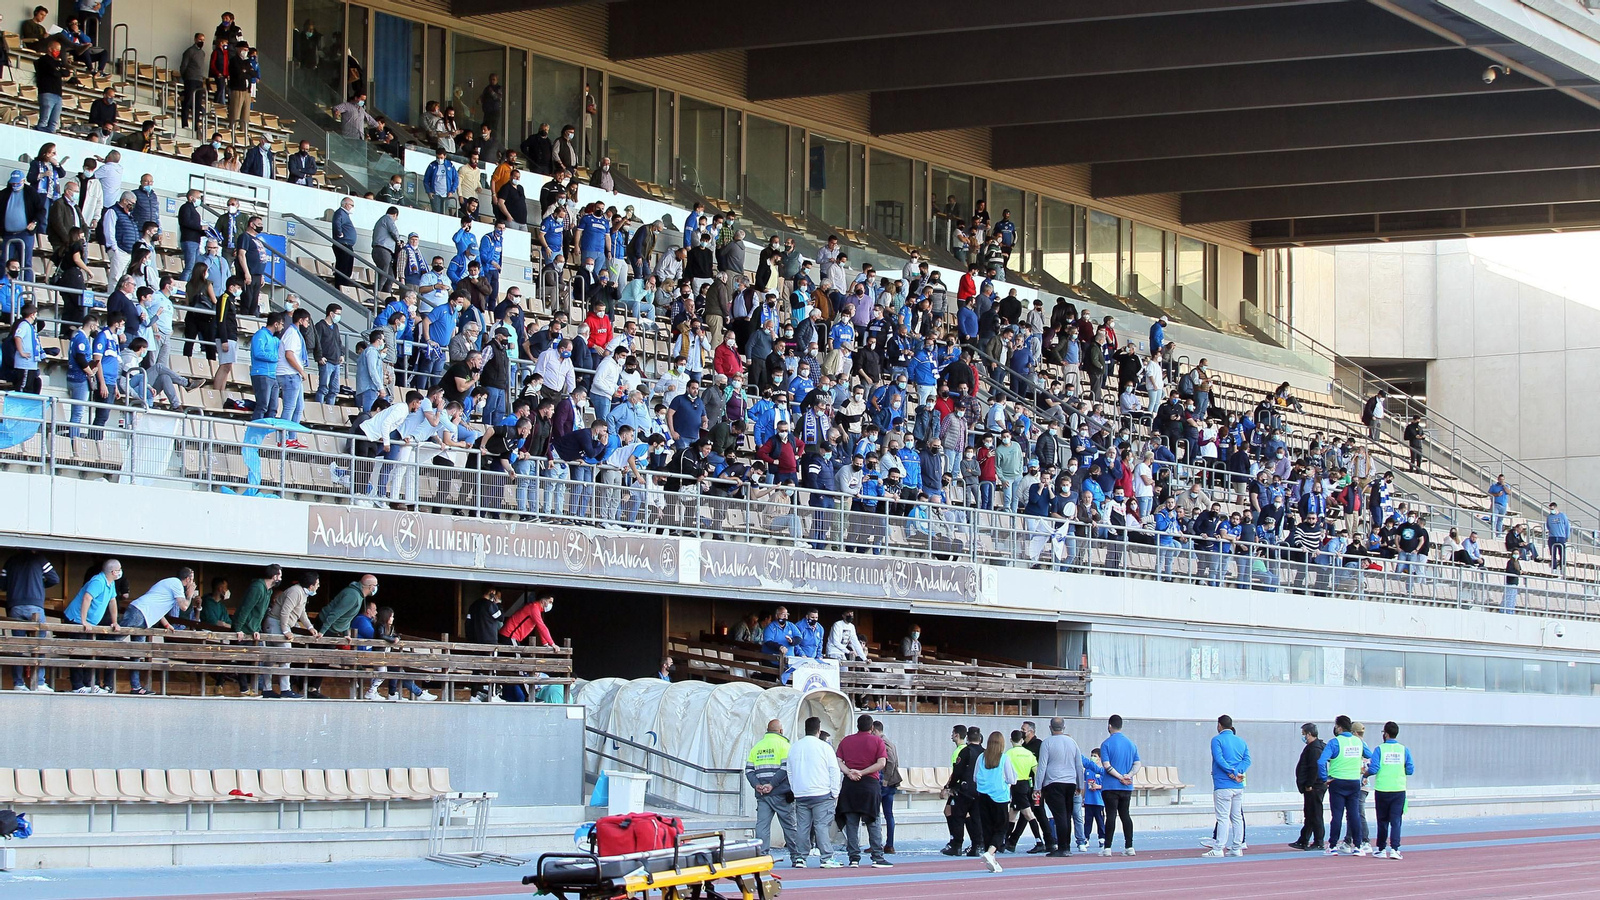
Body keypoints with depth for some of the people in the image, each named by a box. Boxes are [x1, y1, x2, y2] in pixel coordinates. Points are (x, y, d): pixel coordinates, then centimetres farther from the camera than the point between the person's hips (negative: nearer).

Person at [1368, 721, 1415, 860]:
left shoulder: (1380, 749, -5)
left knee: (1382, 820, 12)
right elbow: (1410, 770, 1)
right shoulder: (1404, 750, 0)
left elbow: (1373, 769, -12)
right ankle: (1394, 848, -14)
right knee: (1396, 820, -1)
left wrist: (1366, 773, 10)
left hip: (1382, 790, -1)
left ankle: (1381, 848, 20)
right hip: (1399, 790, 1)